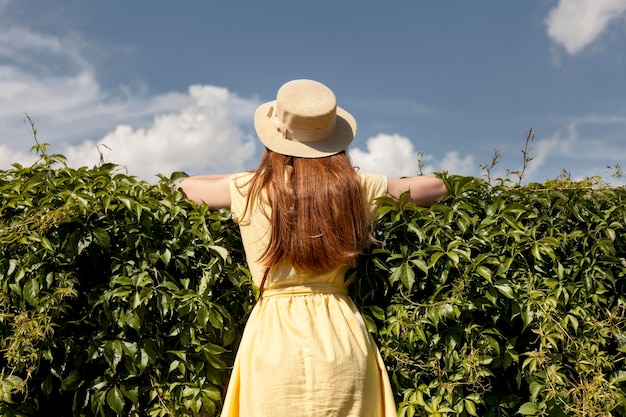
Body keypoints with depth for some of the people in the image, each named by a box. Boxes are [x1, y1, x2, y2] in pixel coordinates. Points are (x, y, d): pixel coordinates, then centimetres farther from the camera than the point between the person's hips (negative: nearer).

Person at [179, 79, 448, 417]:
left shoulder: (250, 190, -3)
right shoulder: (355, 187, -1)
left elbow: (187, 186, 19)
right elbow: (436, 187, 15)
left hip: (274, 336, -1)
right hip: (342, 337, 1)